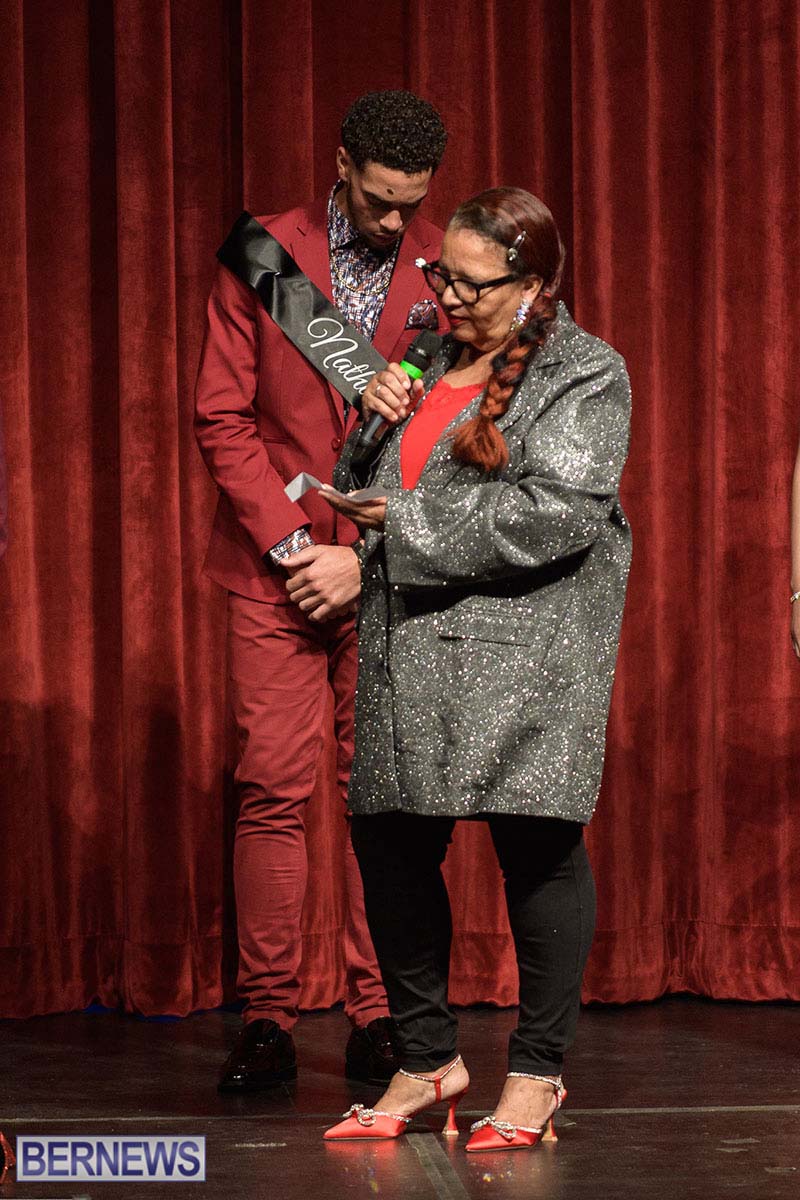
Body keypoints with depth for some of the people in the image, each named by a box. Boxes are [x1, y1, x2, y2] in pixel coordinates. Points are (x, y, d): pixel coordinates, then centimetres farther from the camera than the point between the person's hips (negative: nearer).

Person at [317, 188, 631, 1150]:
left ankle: (537, 1071, 7)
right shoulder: (431, 359, 19)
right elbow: (365, 495, 25)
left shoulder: (582, 376, -3)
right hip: (411, 650, 6)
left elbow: (558, 515, -16)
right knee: (389, 844, 4)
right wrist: (374, 423, 3)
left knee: (535, 844, -5)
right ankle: (427, 1057, 18)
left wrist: (412, 525, -12)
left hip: (523, 647, -6)